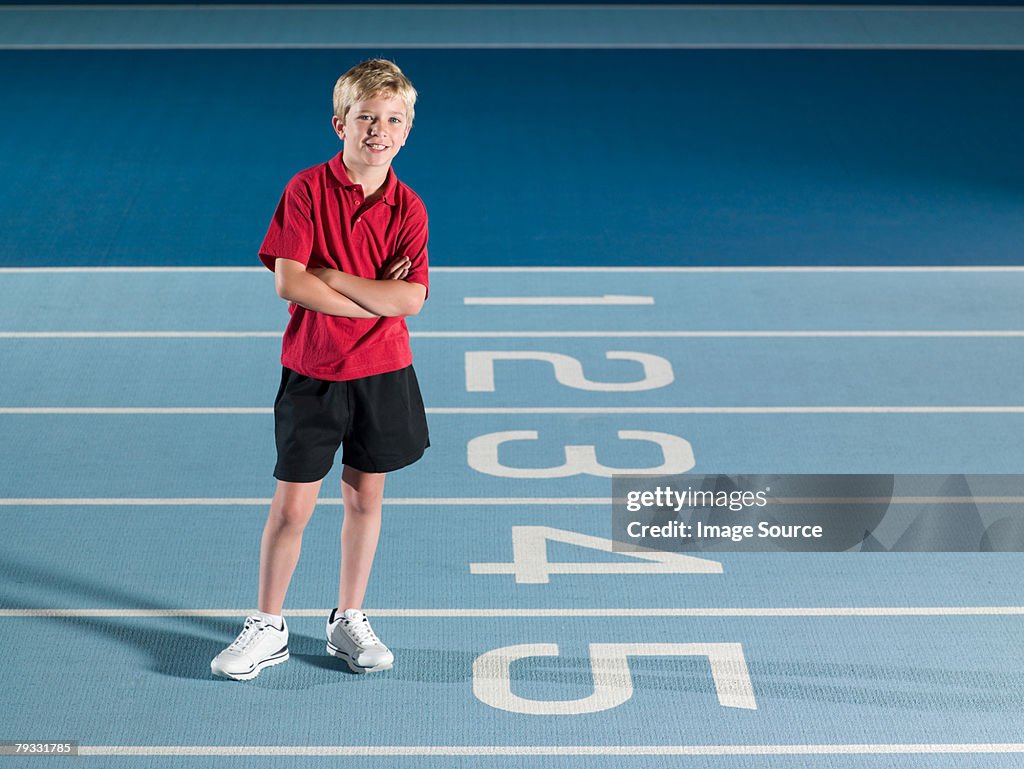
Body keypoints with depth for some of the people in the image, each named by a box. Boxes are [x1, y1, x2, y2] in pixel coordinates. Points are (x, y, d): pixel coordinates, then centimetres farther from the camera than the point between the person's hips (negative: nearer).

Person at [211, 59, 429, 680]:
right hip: (312, 372, -2)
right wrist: (374, 299, -16)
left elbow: (411, 299, -13)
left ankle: (350, 621, 27)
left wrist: (329, 275, -17)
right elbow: (289, 283, -17)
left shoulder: (408, 208, -2)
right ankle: (268, 628, 17)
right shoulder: (307, 190, -8)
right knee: (292, 506, 2)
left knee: (366, 496, 12)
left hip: (383, 373, 2)